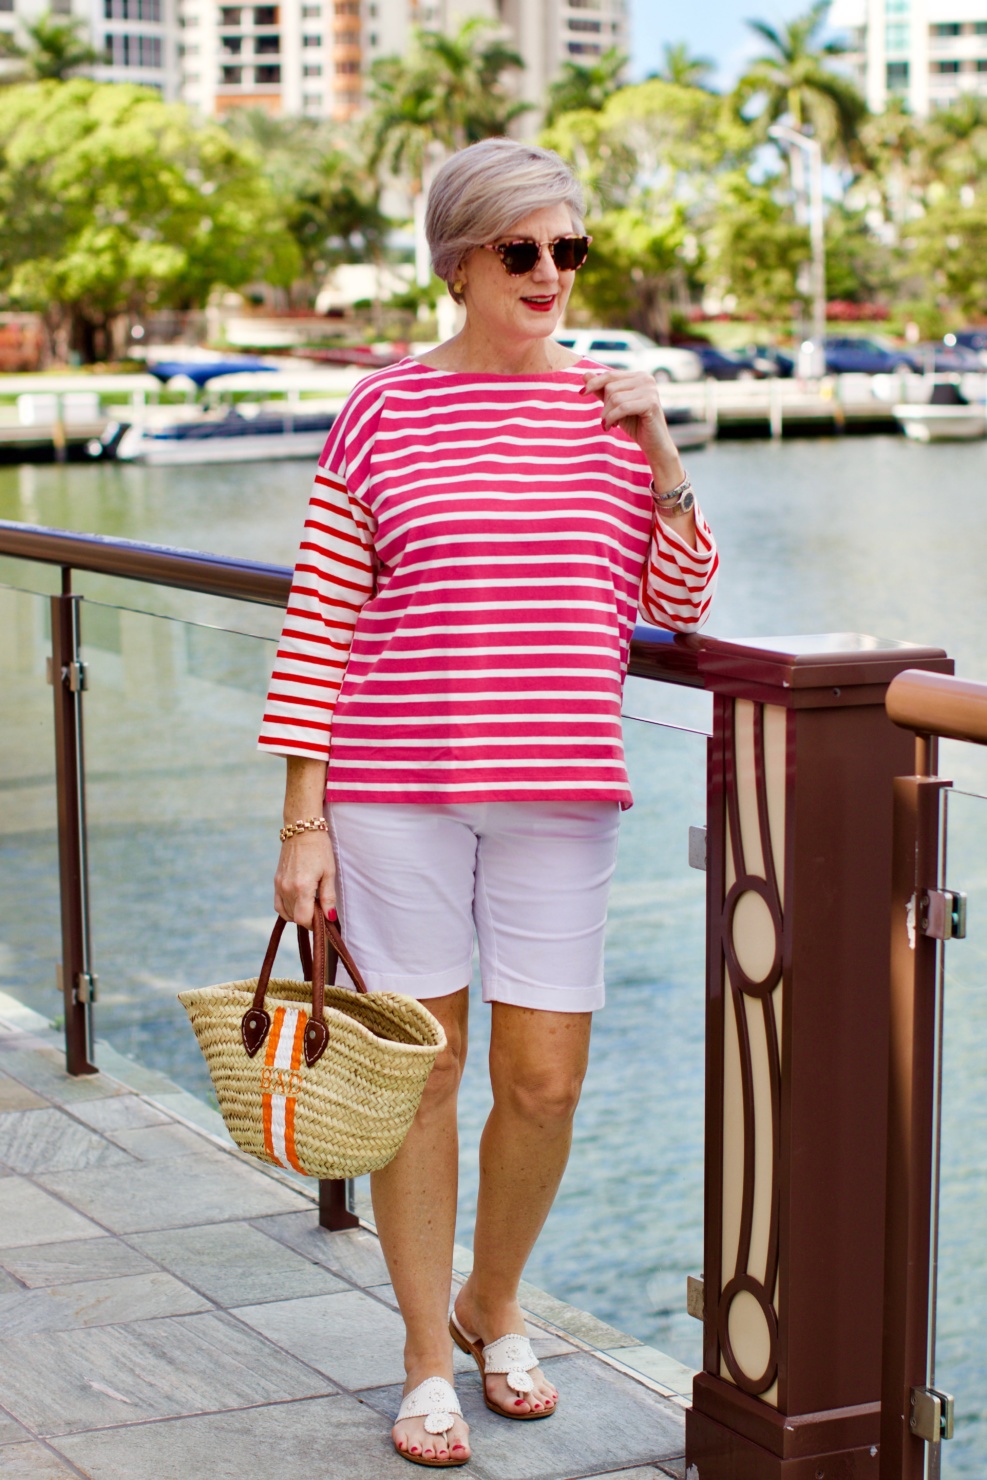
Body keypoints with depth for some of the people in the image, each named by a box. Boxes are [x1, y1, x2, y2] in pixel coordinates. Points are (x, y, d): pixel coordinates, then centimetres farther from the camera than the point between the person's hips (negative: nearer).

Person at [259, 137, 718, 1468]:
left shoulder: (610, 409, 7)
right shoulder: (382, 416, -1)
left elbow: (677, 604, 11)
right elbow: (319, 625, -1)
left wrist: (660, 455, -5)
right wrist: (302, 822, -5)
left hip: (557, 794, 2)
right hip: (394, 786, -2)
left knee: (545, 1079, 4)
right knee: (422, 1066, 6)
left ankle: (493, 1306, 32)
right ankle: (428, 1363, 22)